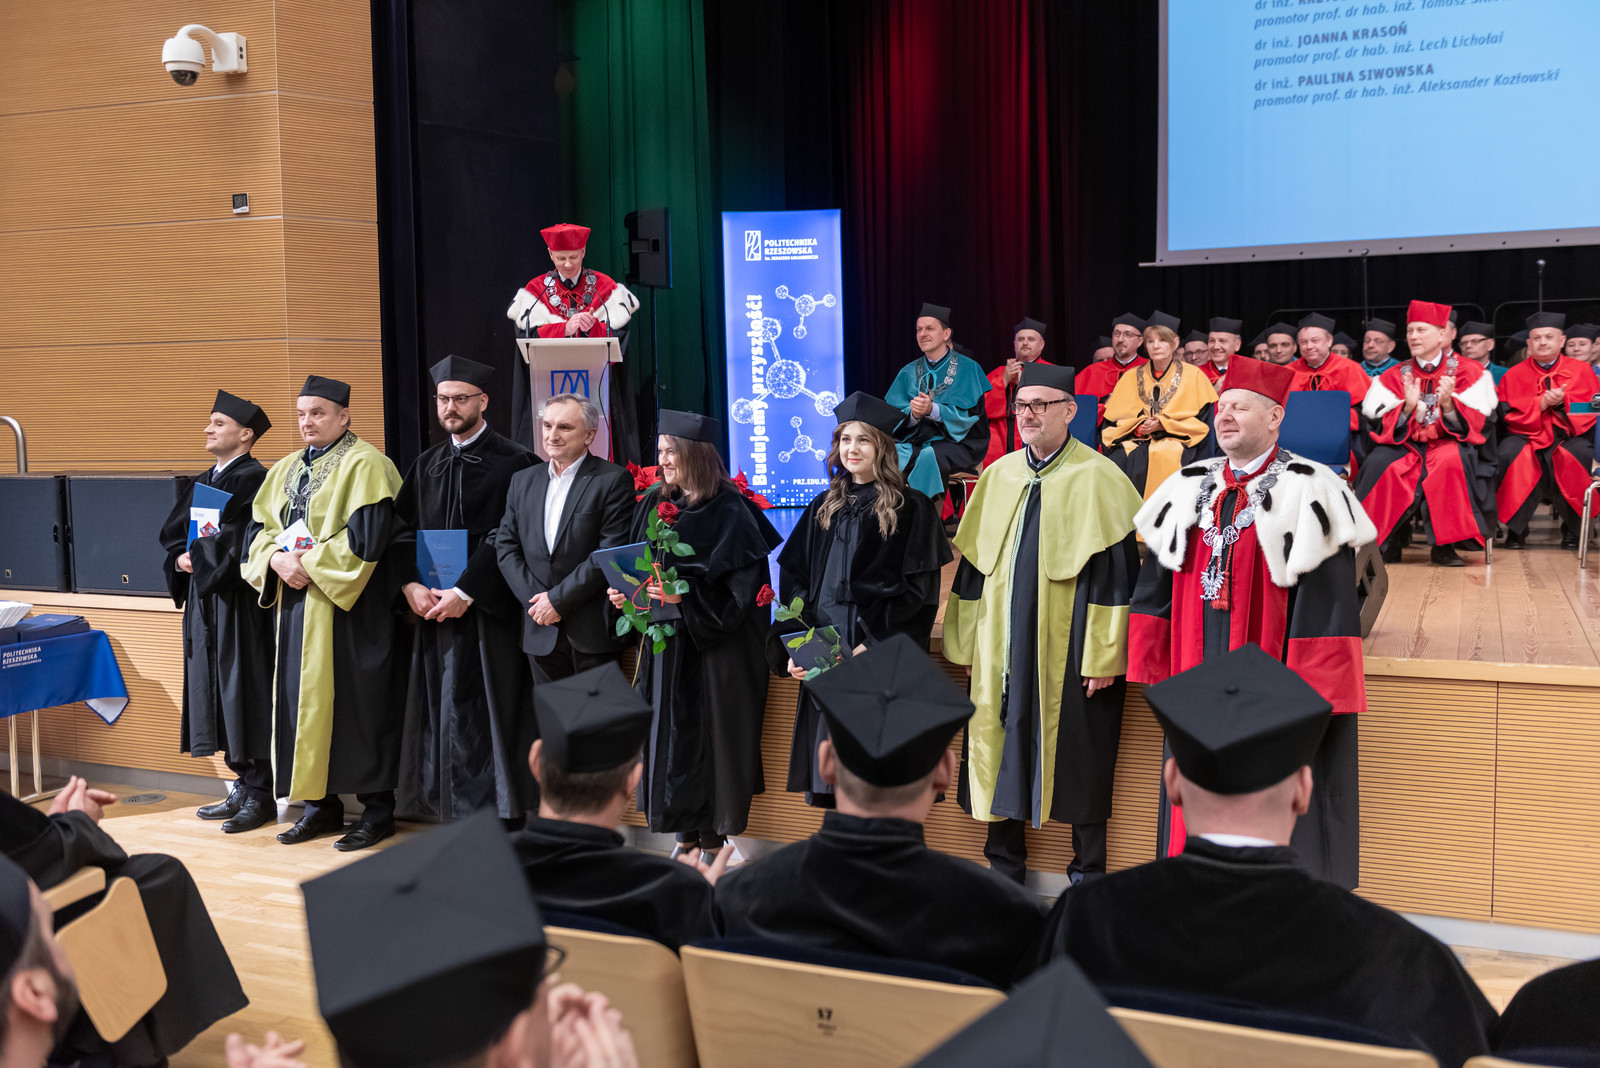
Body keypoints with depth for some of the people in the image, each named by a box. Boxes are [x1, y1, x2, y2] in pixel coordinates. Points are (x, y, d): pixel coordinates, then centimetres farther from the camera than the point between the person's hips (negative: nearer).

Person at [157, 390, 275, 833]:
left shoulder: (255, 480, -10)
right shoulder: (201, 483, 17)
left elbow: (242, 539, -20)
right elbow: (173, 531, 14)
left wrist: (198, 555, -9)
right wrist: (181, 559, -5)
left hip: (240, 601, -9)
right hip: (204, 601, 9)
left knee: (245, 693, -6)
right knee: (217, 693, 10)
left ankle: (260, 795, 1)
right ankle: (242, 784, 19)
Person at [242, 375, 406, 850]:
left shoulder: (365, 465, -8)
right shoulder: (286, 469, 16)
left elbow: (367, 535, -17)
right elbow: (260, 527, 14)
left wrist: (310, 564, -17)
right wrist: (278, 560, -6)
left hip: (347, 606, -7)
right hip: (296, 602, 8)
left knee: (357, 703, -4)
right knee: (304, 700, 9)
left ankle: (378, 809, 4)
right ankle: (321, 802, 19)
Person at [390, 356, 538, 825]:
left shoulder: (513, 462, -5)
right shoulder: (427, 465, 15)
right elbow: (402, 529, 10)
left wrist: (465, 592, -16)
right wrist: (412, 585, -6)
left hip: (487, 611, -6)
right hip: (431, 608, 6)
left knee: (485, 713, -3)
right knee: (439, 711, 7)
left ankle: (497, 816, 5)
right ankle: (447, 811, 16)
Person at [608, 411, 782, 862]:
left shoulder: (731, 512, -11)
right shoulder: (655, 505, 8)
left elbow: (742, 587, -16)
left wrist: (684, 596, -25)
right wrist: (624, 592, -4)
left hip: (717, 645, -6)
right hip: (667, 642, 6)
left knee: (713, 735, -1)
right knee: (671, 735, 8)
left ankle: (713, 842, 10)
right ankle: (686, 834, 20)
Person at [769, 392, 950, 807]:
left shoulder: (911, 509, -2)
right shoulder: (823, 509, 14)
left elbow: (918, 592, -7)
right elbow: (794, 582, 13)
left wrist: (875, 644, -16)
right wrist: (794, 646, 0)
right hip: (823, 657, 5)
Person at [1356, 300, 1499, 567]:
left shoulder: (1467, 372, 6)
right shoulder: (1395, 376, 10)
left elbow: (1474, 424, -4)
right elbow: (1382, 428, 0)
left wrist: (1448, 404, -23)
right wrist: (1408, 407, -18)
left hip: (1448, 443, -2)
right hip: (1406, 445, 2)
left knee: (1452, 460, -37)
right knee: (1378, 463, -31)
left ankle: (1443, 547, -27)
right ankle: (1385, 543, -18)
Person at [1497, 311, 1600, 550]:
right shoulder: (1514, 375, 10)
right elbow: (1509, 414, 0)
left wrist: (1564, 401, -14)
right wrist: (1542, 403, -13)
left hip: (1569, 437, 0)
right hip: (1527, 436, 0)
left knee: (1579, 455, -35)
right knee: (1510, 455, -34)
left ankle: (1572, 528, -14)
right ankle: (1516, 528, -18)